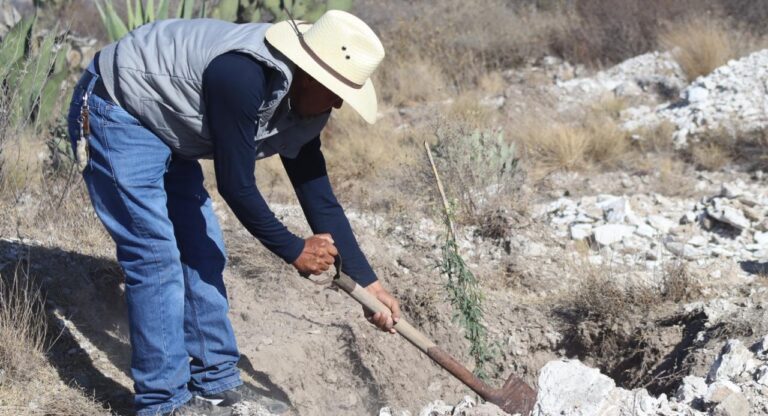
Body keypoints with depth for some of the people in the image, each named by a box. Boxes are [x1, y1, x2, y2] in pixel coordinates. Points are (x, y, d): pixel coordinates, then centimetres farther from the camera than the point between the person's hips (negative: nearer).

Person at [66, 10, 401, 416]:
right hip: (115, 111, -9)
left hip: (163, 128, 9)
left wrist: (368, 283, -1)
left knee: (202, 249, 8)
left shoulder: (302, 110, -5)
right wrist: (294, 250, -15)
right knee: (156, 255, -13)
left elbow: (319, 197, 0)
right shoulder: (242, 76, -33)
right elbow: (236, 186, -27)